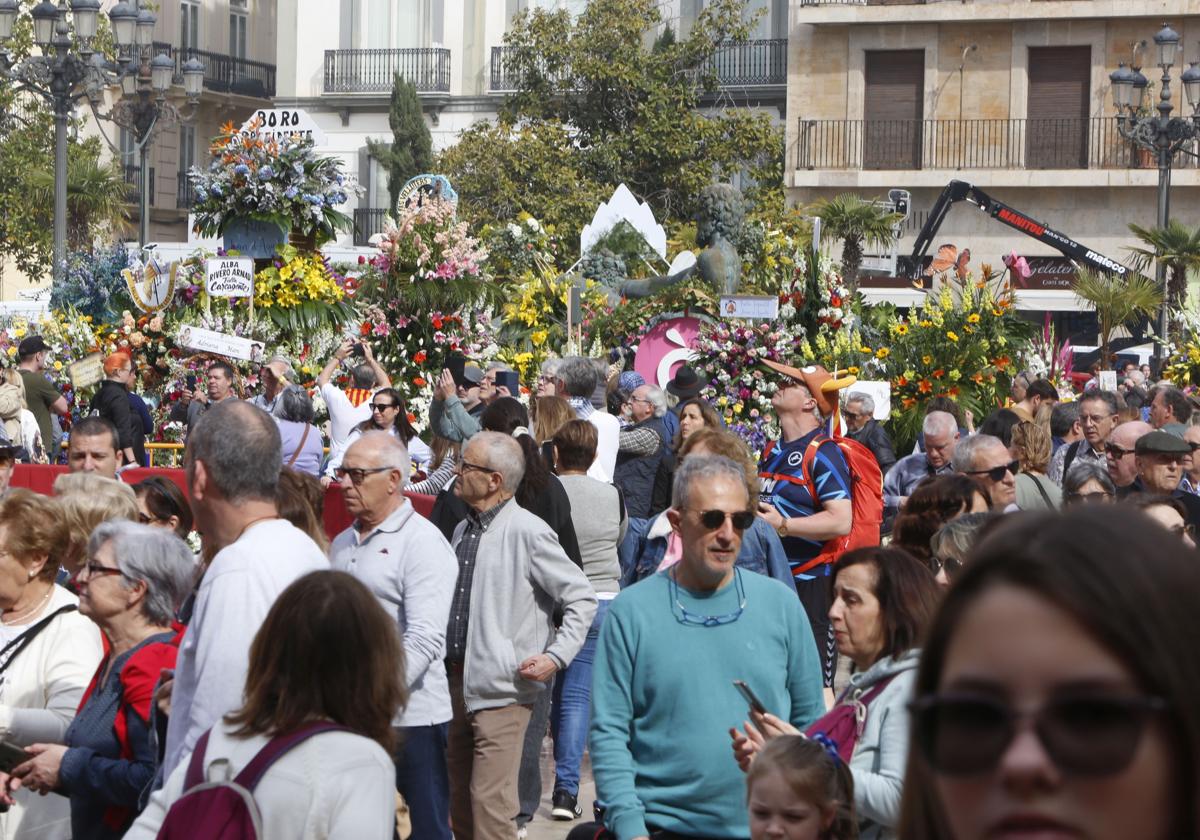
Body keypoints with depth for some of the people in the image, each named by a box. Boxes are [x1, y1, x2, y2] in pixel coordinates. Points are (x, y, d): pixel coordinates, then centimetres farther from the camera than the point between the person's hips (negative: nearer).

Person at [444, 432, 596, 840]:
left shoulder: (527, 531, -11)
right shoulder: (463, 530, 12)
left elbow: (582, 599, -8)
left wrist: (555, 657, -14)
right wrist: (447, 660, 14)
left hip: (501, 688, -8)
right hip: (458, 680, 8)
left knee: (489, 802, -10)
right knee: (460, 802, 14)